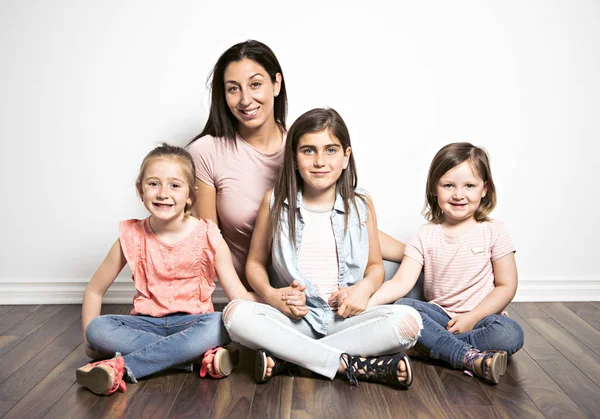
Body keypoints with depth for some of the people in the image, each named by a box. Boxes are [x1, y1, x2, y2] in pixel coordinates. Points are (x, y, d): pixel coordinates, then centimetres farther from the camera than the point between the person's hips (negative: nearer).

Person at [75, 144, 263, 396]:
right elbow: (94, 291, 5)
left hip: (192, 322, -1)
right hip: (146, 324, 2)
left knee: (219, 325, -33)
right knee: (98, 329, -25)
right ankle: (203, 356, -27)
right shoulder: (132, 237, -5)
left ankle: (122, 367, -29)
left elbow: (238, 294, -10)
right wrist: (90, 341, -4)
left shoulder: (207, 237, -8)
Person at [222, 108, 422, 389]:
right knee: (235, 314, -29)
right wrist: (270, 295, -13)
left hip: (346, 318, 1)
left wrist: (364, 288, -11)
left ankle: (286, 358, -22)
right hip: (292, 319, -1)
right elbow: (256, 262, 8)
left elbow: (375, 265, 12)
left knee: (407, 321, -27)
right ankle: (355, 365, -26)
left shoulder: (361, 205, 3)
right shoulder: (274, 203, 1)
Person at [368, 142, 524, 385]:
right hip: (440, 315, 1)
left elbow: (506, 286, -2)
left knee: (510, 334, -32)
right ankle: (472, 357, -33)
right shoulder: (425, 236, 1)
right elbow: (402, 282, -10)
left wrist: (472, 317, -14)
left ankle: (434, 345, -24)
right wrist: (368, 301, -28)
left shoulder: (493, 232, -1)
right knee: (401, 308, -27)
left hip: (480, 316, -1)